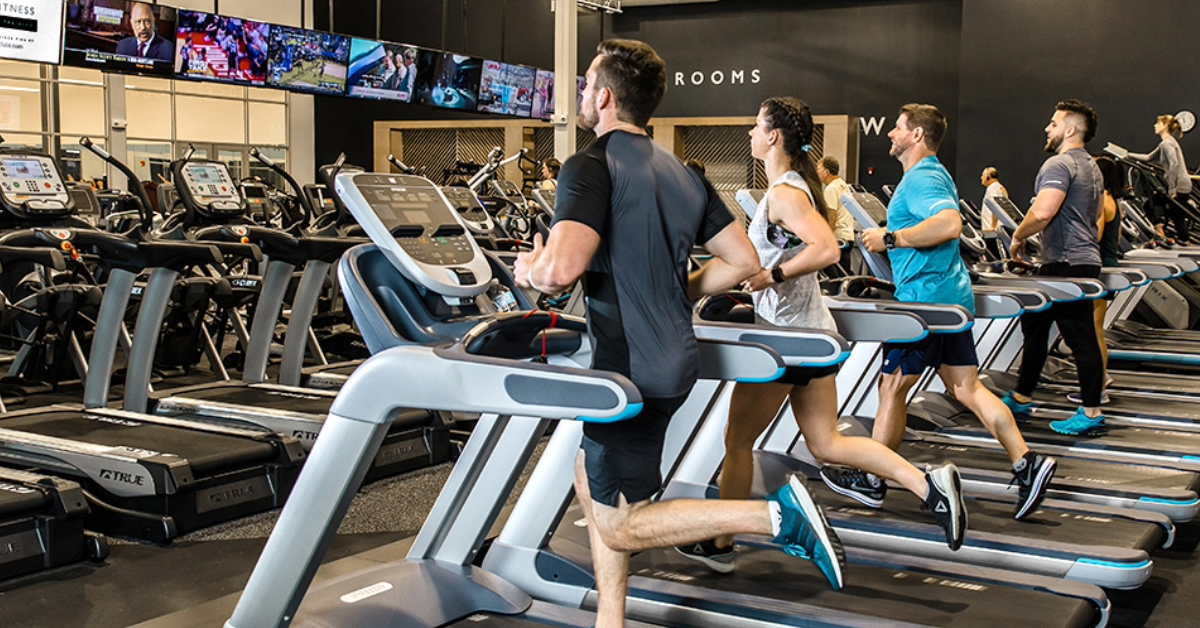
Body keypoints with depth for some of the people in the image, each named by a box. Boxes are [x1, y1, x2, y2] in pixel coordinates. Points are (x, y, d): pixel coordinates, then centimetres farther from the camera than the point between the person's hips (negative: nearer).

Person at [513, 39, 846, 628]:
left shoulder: (590, 166, -15)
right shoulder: (681, 172, 10)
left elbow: (561, 268, -29)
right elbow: (742, 260, 12)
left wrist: (529, 269, -7)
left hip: (632, 369, -9)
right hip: (671, 356, 9)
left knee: (618, 527, 2)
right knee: (592, 480, 22)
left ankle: (774, 513, -9)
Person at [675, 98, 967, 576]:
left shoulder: (783, 193, -17)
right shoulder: (799, 183, 12)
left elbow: (826, 250, -30)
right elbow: (826, 224, 26)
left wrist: (770, 276, -24)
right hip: (812, 330, 9)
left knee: (738, 441, 6)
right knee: (826, 443, 13)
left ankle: (719, 545, 18)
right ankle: (929, 485, 3)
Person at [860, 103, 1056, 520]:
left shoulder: (920, 179, -14)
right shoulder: (932, 175, 19)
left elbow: (949, 222, -31)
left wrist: (890, 238, -24)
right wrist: (891, 241, 21)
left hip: (925, 297, -10)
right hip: (951, 296, 10)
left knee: (892, 387, 1)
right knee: (966, 387, 8)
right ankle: (1026, 463, 1)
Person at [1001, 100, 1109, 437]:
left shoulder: (1058, 164, -14)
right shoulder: (1091, 168, 19)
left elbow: (1042, 212, -26)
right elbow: (1095, 215, 27)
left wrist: (1018, 236, -11)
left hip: (1066, 262, -11)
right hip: (1085, 258, 11)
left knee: (1080, 336, -7)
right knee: (1035, 323, 17)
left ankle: (1091, 414, -3)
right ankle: (1021, 397, 25)